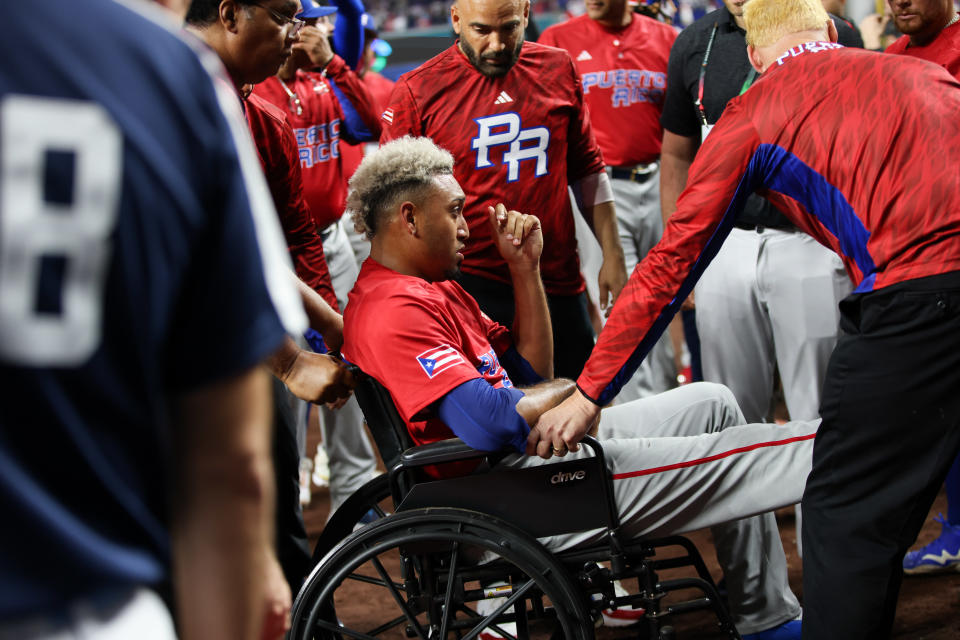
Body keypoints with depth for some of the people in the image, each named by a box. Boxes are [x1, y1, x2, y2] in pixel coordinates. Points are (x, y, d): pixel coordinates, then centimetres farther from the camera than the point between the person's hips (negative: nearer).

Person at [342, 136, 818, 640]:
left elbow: (532, 370, 18)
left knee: (711, 403, 16)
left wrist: (524, 267, 8)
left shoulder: (436, 289, 16)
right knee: (730, 456, -10)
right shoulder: (392, 311, -19)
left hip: (535, 449, 11)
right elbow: (494, 424, -28)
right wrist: (570, 390, -8)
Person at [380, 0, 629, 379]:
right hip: (468, 286, -4)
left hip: (559, 282, 4)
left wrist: (612, 255, 12)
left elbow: (586, 169, 16)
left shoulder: (558, 70, 6)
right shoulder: (418, 92, -5)